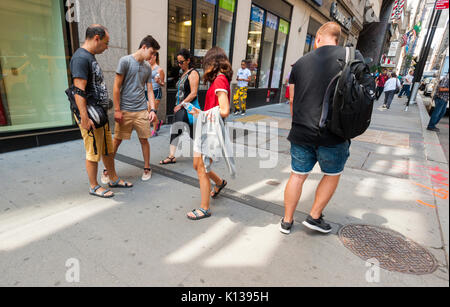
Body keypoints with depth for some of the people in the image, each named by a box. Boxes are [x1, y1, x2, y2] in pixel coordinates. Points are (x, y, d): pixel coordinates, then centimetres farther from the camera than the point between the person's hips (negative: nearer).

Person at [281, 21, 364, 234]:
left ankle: (287, 221, 24)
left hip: (302, 133, 3)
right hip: (334, 134, -2)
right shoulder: (353, 56, 0)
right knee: (332, 175, 20)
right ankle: (314, 217, 26)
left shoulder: (301, 63, 6)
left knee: (297, 175, 13)